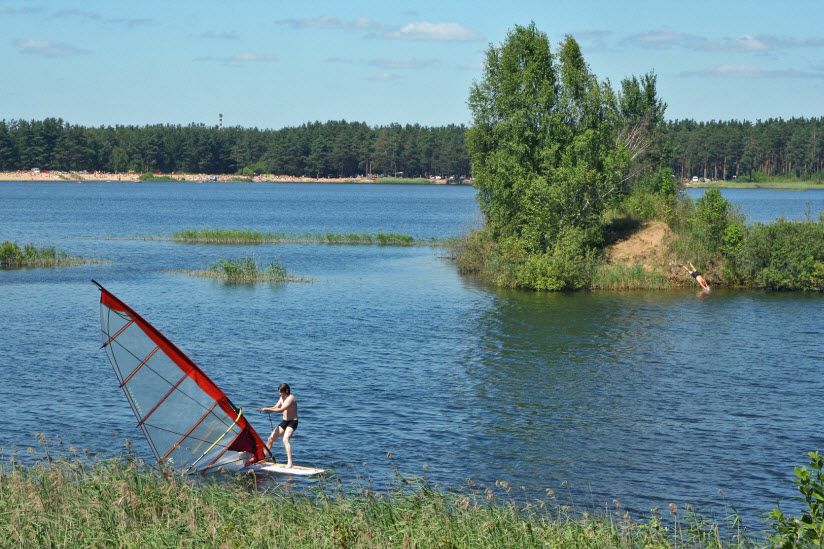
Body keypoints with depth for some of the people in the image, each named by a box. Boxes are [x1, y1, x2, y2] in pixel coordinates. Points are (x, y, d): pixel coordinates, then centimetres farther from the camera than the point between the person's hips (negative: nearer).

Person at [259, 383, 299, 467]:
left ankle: (289, 462, -33)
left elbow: (281, 409, -28)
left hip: (292, 422, -9)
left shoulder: (291, 398, -19)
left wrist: (267, 409, -26)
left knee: (285, 440, -28)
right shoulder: (282, 398, 9)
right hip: (284, 422, 9)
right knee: (271, 438, 10)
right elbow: (275, 408, 10)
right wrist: (266, 409, -10)